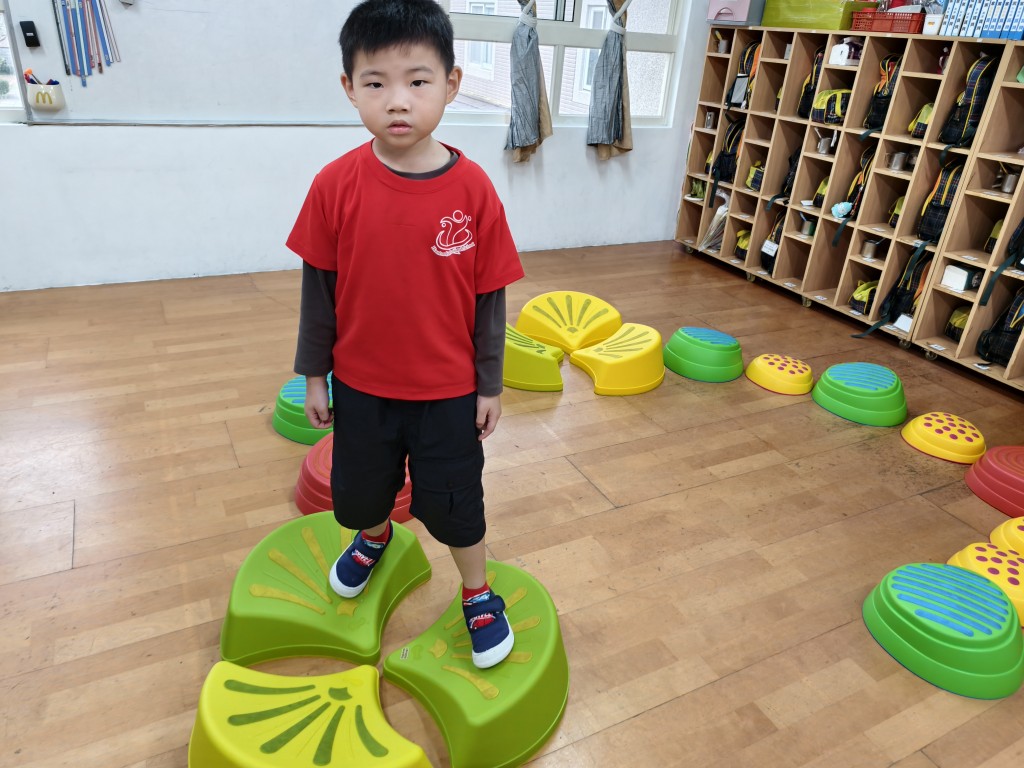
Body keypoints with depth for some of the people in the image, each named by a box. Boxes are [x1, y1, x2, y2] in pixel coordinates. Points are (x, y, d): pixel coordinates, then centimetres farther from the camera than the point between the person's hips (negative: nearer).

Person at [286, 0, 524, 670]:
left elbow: (489, 296, -7)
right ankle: (374, 537, 58)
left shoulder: (473, 189, -14)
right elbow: (319, 288, -2)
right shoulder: (336, 186, -12)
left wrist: (490, 385, -2)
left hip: (448, 389, -2)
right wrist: (314, 375, 3)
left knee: (453, 502, 13)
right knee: (359, 491, 23)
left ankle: (479, 593, 41)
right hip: (360, 385, 2)